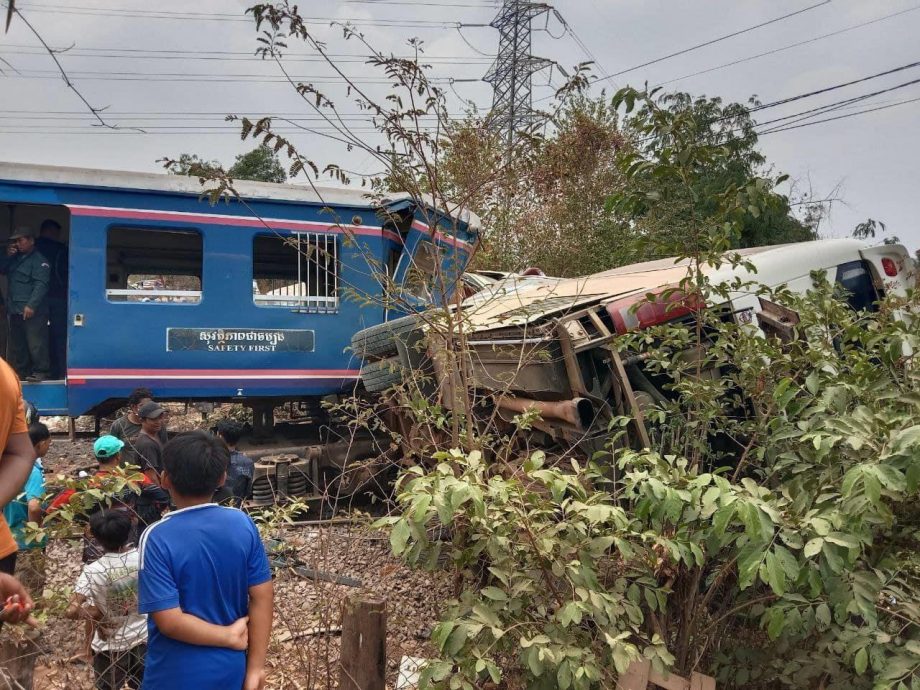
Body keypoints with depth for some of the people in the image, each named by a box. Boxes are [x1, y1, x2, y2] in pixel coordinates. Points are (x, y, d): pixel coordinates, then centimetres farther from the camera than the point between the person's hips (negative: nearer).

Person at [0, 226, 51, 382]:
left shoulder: (39, 260, -6)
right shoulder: (15, 258, 21)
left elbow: (40, 285, -17)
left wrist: (31, 305, -26)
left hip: (32, 311, -9)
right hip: (14, 310, 9)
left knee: (35, 342, -10)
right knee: (16, 343, 13)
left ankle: (41, 371, -7)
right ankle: (20, 371, 20)